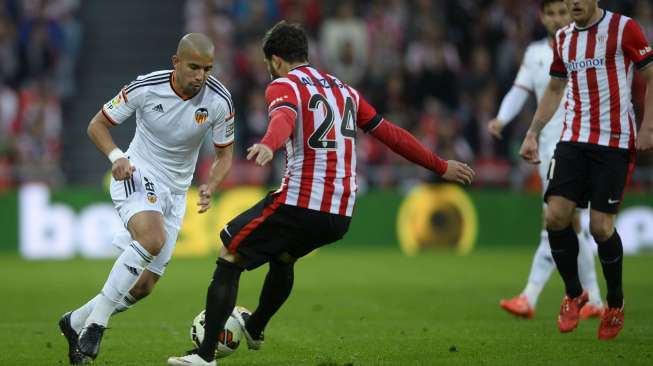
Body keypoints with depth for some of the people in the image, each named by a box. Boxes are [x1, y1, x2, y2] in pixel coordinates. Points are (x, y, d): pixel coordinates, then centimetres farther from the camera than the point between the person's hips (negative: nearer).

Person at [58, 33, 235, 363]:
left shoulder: (219, 101, -11)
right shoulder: (146, 88, -16)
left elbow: (224, 155, 2)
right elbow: (96, 125, -4)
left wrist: (210, 187, -19)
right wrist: (116, 156, -23)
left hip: (175, 193, 4)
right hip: (136, 176, -4)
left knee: (143, 286, 3)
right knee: (153, 239, -35)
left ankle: (76, 323, 26)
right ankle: (96, 321, -27)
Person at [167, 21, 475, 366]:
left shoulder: (284, 86, -2)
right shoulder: (344, 90, 20)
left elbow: (283, 120, -26)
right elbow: (389, 132, 22)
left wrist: (267, 145, -48)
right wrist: (441, 167, 30)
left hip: (300, 205, -7)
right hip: (341, 215, 7)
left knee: (229, 256, 3)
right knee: (283, 256, 35)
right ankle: (255, 328, 53)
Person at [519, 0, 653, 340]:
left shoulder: (623, 28, -6)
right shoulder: (562, 38, 11)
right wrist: (533, 133, 14)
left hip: (614, 142, -5)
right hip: (573, 140, 5)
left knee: (601, 226, -8)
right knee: (555, 217, -8)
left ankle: (615, 302, 16)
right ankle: (573, 294, 13)